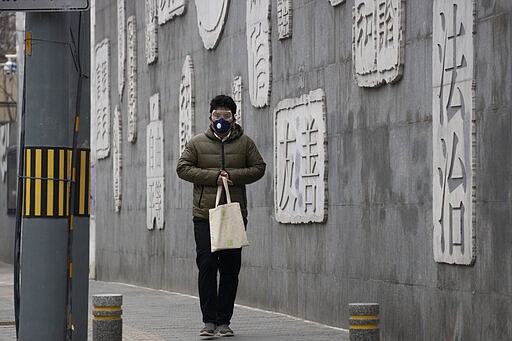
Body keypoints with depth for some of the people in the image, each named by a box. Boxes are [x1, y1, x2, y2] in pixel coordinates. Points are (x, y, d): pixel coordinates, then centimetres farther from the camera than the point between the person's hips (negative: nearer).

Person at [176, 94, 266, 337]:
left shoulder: (244, 143, 10)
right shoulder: (197, 143, 7)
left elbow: (259, 167, 8)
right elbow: (183, 168, 1)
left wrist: (233, 176, -8)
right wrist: (213, 177, -11)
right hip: (204, 215, -1)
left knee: (231, 268, 2)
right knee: (206, 265, -8)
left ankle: (224, 321, 8)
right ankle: (209, 320, -2)